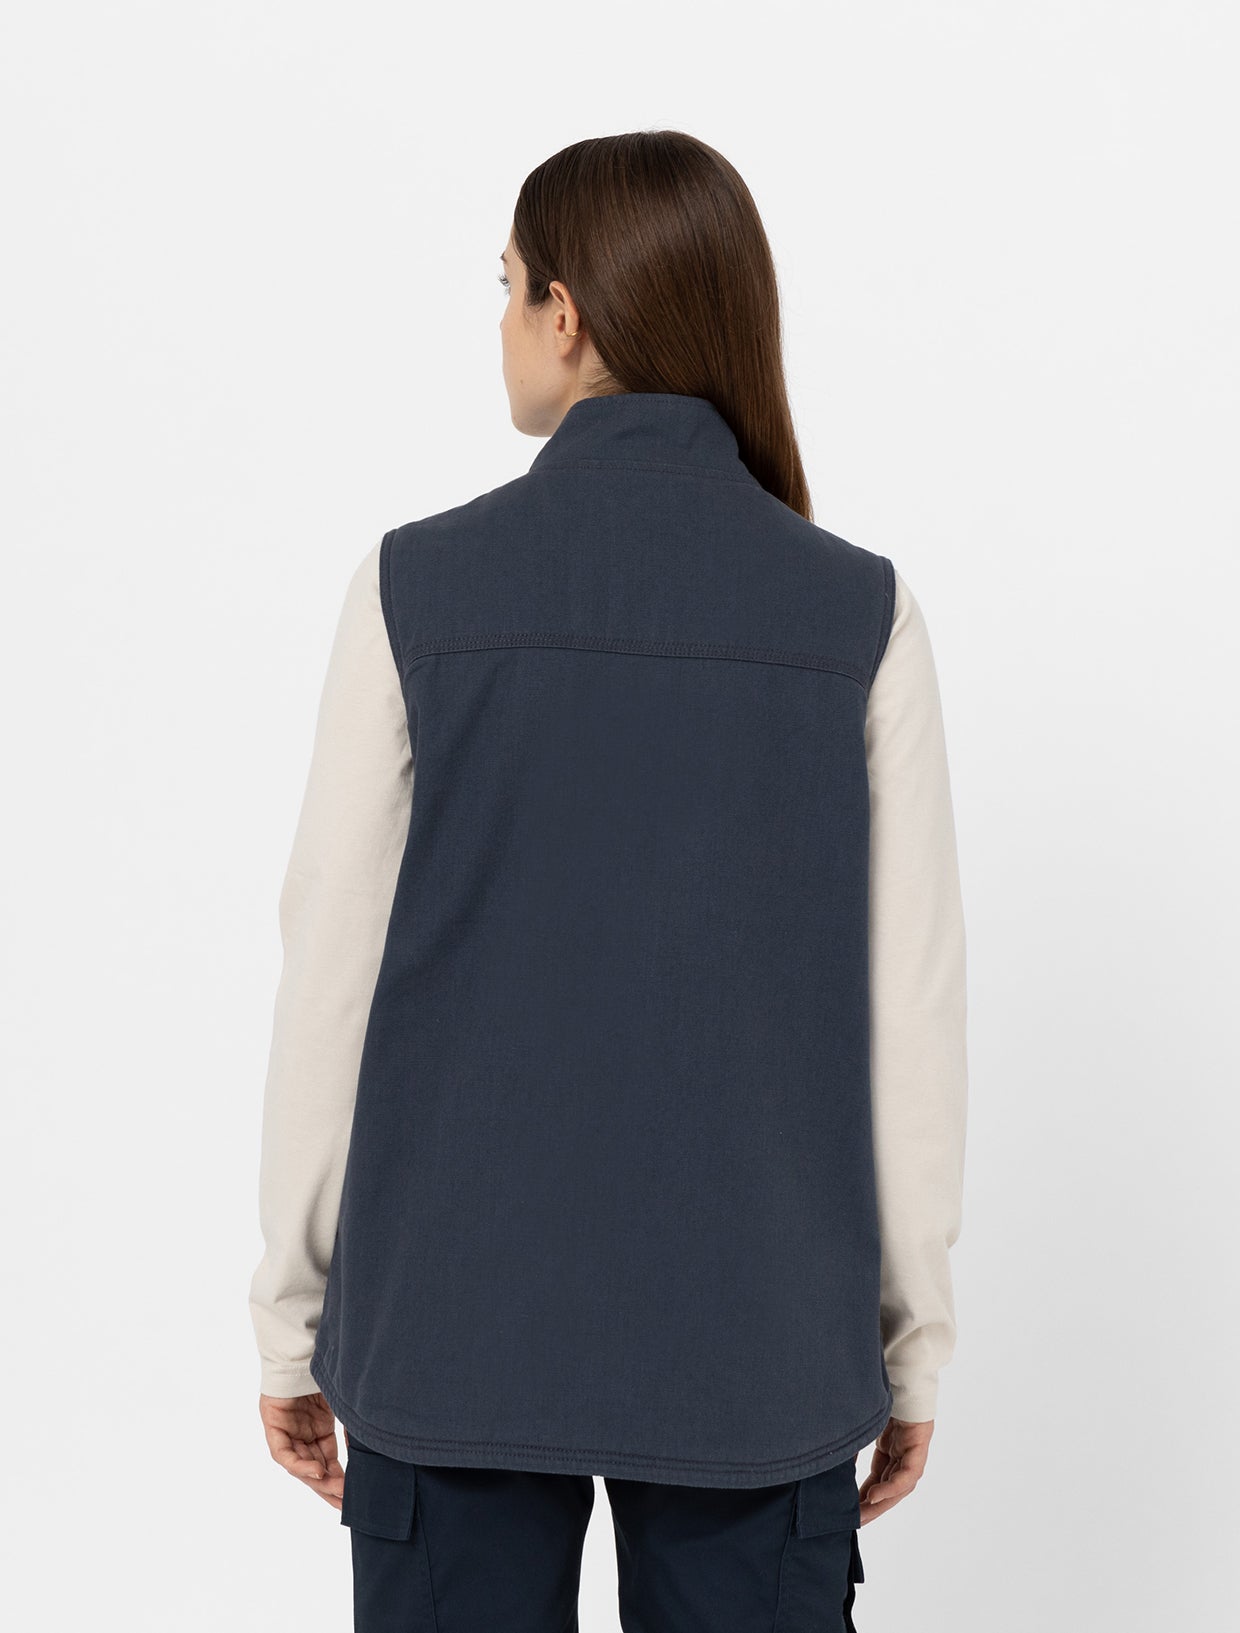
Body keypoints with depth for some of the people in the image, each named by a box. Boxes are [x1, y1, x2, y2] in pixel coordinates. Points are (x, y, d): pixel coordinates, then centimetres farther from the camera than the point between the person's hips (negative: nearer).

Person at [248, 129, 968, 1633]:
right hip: (750, 1332, 1)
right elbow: (911, 1009, -5)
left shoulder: (419, 587, -8)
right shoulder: (858, 614, -6)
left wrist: (292, 1314, 6)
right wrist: (912, 1337, 7)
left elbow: (327, 981, -5)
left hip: (460, 1314, 0)